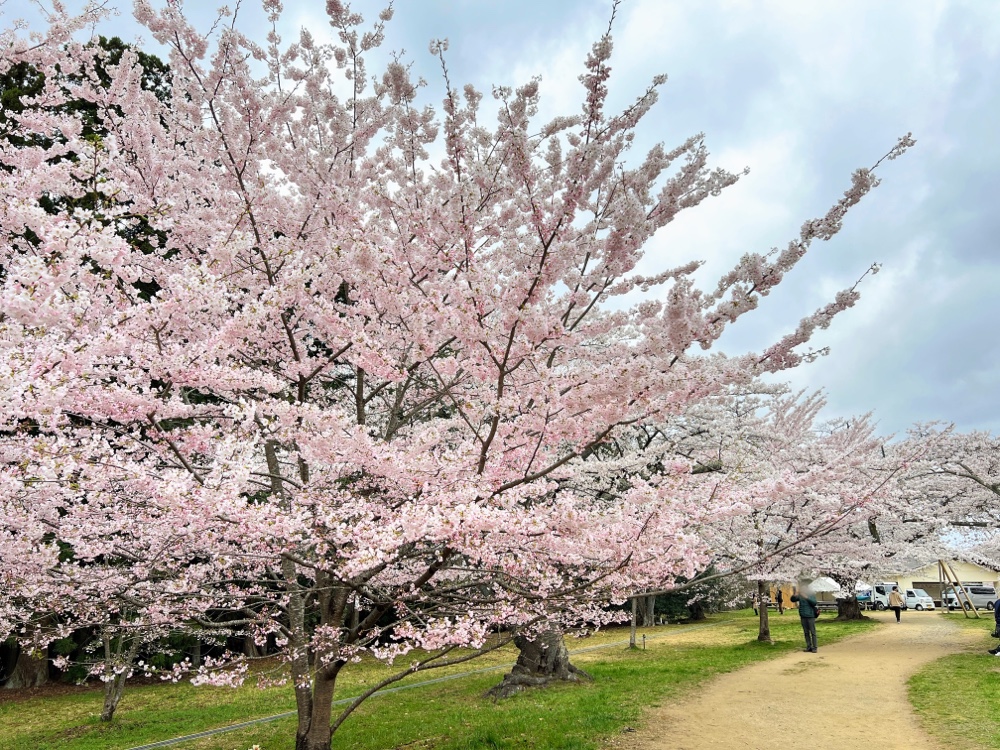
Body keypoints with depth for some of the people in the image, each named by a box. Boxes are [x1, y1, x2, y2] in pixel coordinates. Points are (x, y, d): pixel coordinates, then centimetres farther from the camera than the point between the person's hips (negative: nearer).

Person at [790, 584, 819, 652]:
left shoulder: (812, 595, -2)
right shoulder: (800, 596, 6)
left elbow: (814, 603, -17)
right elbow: (793, 600, -1)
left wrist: (806, 597, -27)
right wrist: (794, 595, -21)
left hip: (810, 616, -3)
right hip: (803, 616, 4)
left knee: (813, 632, -3)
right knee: (806, 632, 8)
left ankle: (814, 648, 1)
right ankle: (809, 647, 15)